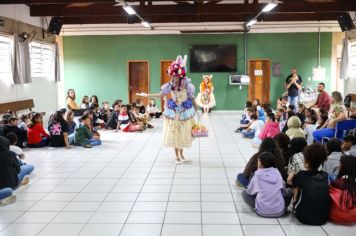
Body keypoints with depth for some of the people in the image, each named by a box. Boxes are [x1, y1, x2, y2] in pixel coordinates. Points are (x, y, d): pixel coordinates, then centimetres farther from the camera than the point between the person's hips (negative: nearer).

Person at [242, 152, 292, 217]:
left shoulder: (257, 175, -5)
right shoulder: (277, 173, 1)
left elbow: (249, 191, 8)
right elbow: (284, 191, 11)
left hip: (262, 212, -2)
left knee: (244, 193, 15)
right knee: (289, 191, 25)